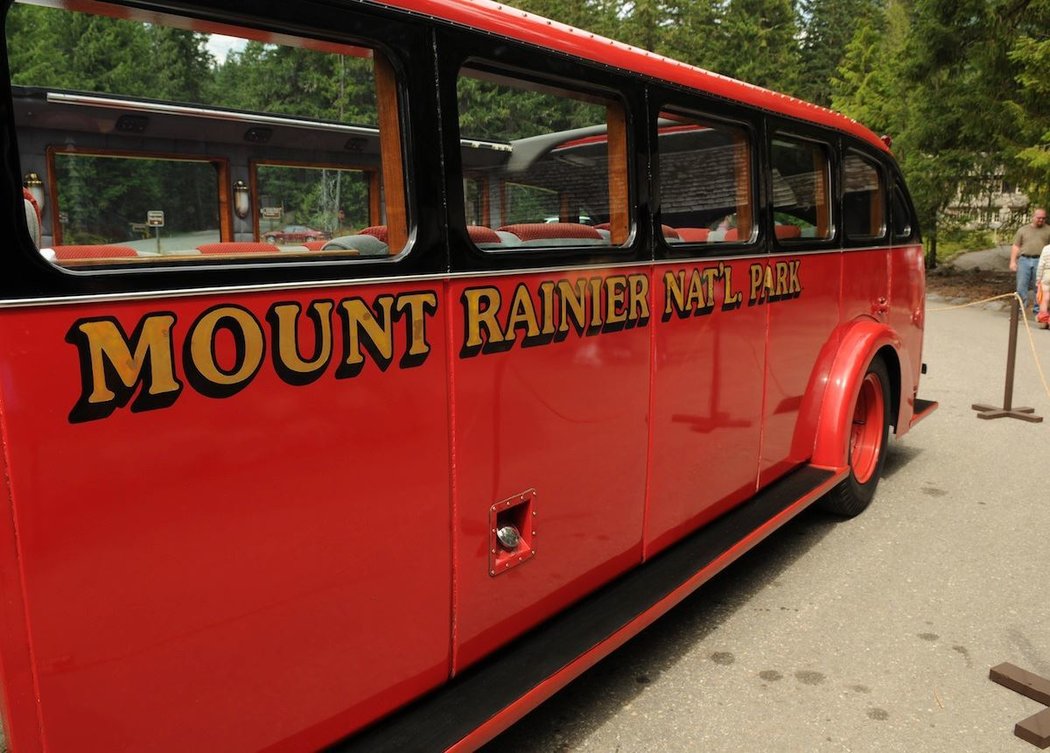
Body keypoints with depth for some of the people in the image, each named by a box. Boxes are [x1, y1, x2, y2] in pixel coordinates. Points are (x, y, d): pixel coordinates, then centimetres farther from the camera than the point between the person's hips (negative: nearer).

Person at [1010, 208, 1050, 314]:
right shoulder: (1023, 230, 14)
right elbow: (1015, 246, 10)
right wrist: (1013, 261, 0)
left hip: (1041, 262, -1)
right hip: (1024, 260, 1)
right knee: (1021, 285, -2)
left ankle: (1038, 309, 6)